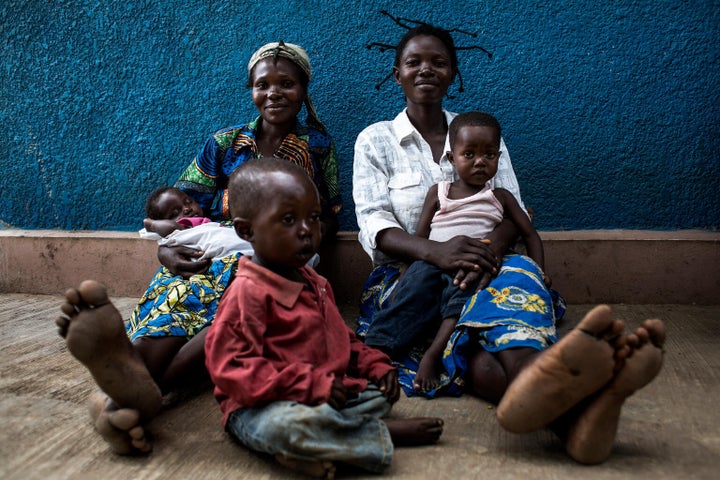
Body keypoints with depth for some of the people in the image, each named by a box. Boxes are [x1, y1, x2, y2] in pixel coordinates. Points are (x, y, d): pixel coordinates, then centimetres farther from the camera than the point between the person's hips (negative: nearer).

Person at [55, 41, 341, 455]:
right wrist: (167, 250, -14)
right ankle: (135, 376, -66)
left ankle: (140, 391, -60)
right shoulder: (224, 144, 14)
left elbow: (329, 219, 12)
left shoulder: (318, 145, 13)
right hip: (209, 258, 2)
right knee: (178, 293, -35)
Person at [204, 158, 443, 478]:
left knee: (383, 392, 9)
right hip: (262, 408, -9)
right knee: (285, 426, -39)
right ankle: (383, 433, -15)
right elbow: (230, 369, -24)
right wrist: (310, 384, -27)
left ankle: (313, 447, -15)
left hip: (325, 394, 9)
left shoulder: (315, 283, 12)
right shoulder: (247, 292, -17)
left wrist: (375, 365, 4)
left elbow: (340, 340, 23)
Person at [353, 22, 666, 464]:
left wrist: (492, 247, -21)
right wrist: (434, 250, -28)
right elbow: (374, 226, -5)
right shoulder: (375, 141, 10)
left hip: (483, 275, 2)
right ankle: (572, 414, -66)